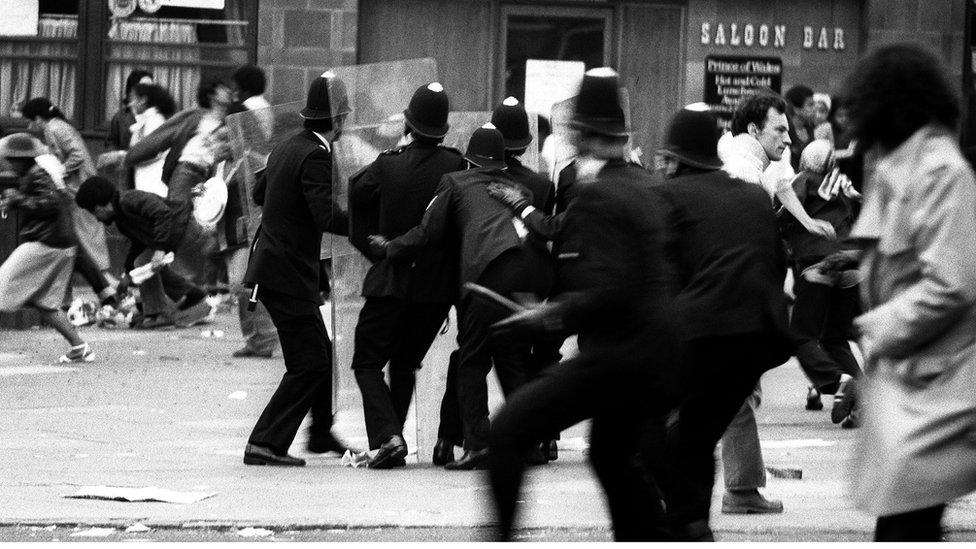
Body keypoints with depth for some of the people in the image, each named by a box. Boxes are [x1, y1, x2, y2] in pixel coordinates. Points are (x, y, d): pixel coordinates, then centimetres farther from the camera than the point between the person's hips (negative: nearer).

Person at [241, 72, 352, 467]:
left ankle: (321, 431, 35)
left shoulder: (285, 148, 10)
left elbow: (260, 194, 26)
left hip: (271, 267, 10)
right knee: (309, 364, -6)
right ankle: (265, 444, -6)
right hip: (290, 275, -10)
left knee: (319, 352, 21)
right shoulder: (314, 157, -19)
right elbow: (328, 216, -29)